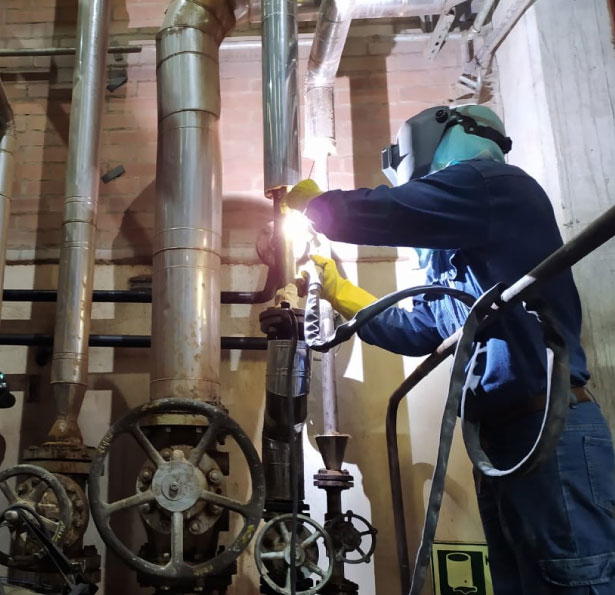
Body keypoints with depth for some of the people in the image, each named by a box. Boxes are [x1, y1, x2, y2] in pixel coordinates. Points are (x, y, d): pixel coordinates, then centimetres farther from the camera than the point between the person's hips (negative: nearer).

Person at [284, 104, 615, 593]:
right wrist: (338, 291, 30)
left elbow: (372, 215, -12)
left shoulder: (491, 183, -5)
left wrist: (309, 199, 10)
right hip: (507, 433, 10)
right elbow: (419, 331, 28)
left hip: (549, 428, -10)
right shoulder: (459, 250, 22)